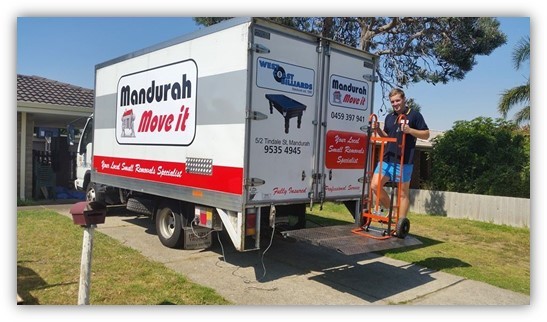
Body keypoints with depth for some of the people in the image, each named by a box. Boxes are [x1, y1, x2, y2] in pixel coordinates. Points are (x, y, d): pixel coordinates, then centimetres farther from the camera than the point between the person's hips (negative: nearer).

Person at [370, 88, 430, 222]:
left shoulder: (414, 115, -1)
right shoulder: (389, 117, 16)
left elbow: (426, 134, -1)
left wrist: (410, 130, -17)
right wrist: (378, 130, 4)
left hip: (404, 161, -5)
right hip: (387, 159, 6)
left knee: (403, 192, 2)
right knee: (375, 185, -4)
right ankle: (390, 210, 16)